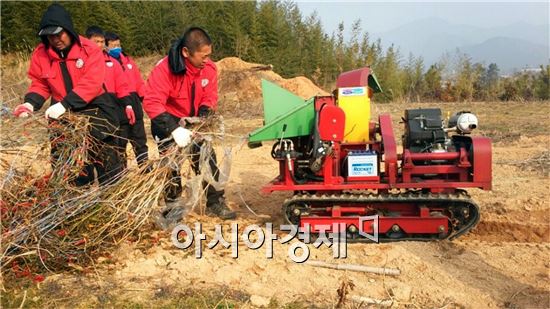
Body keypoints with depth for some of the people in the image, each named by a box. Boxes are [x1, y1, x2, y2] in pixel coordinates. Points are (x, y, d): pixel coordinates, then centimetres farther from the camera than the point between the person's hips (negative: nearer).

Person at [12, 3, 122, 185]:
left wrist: (64, 104, -31)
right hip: (62, 115, 4)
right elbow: (40, 85, 5)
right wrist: (31, 103, -16)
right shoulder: (40, 54, -1)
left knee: (106, 161, 5)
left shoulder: (89, 50, -14)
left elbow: (91, 83, -24)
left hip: (94, 110, -4)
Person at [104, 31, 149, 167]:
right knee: (120, 142, 3)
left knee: (140, 140, 13)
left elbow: (139, 81, 14)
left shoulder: (127, 60, 13)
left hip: (134, 104, 6)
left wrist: (145, 97, 4)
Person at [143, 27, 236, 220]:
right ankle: (173, 206, 15)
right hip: (167, 123, -4)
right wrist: (174, 129, -43)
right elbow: (152, 102, -34)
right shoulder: (165, 68, -29)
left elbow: (209, 98, -5)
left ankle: (215, 203, 12)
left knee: (208, 158, 1)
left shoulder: (209, 68, -14)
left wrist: (203, 117, -25)